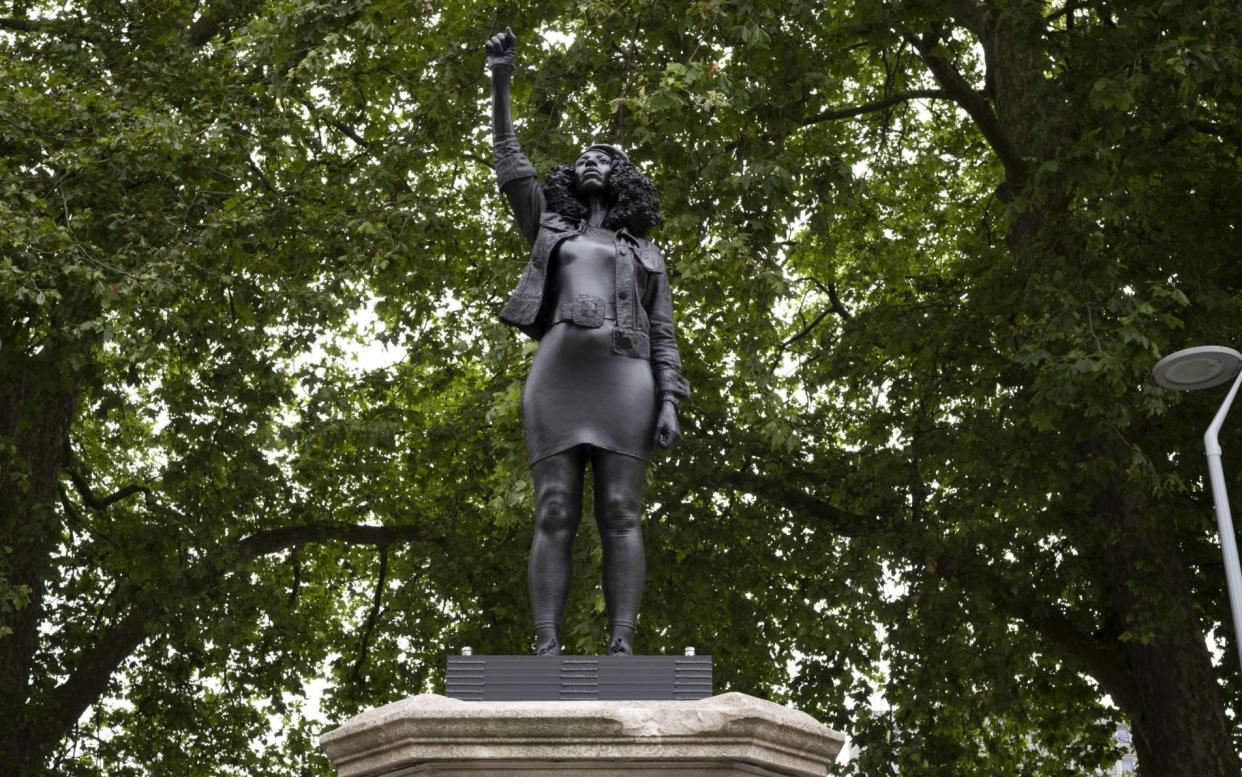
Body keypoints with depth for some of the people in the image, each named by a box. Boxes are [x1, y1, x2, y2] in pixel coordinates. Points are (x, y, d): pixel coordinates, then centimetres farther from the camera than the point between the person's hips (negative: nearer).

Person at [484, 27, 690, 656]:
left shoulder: (646, 255, 26)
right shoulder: (549, 230, 28)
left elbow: (662, 336, 15)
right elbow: (510, 167, 20)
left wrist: (670, 402, -1)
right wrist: (501, 81, 14)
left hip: (623, 380, 0)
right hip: (557, 374, 0)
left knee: (620, 515, -10)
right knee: (554, 515, -10)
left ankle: (621, 652, -16)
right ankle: (547, 652, -16)